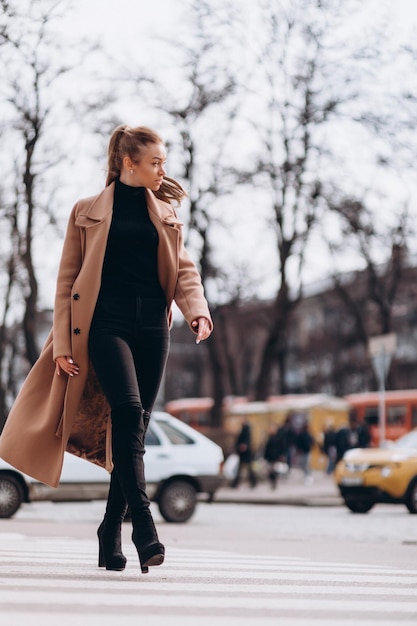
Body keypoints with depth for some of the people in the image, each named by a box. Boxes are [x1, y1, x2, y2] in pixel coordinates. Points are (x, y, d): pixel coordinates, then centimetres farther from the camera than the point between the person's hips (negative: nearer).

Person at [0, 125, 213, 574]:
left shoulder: (167, 213, 17)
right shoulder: (88, 212, 9)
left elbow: (183, 269, 12)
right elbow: (67, 280, 7)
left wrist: (197, 311, -9)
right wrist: (62, 343, -1)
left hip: (152, 327, 3)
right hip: (105, 323, -3)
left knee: (134, 427, 1)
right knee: (128, 411, -23)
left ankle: (111, 532, 10)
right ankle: (143, 524, -25)